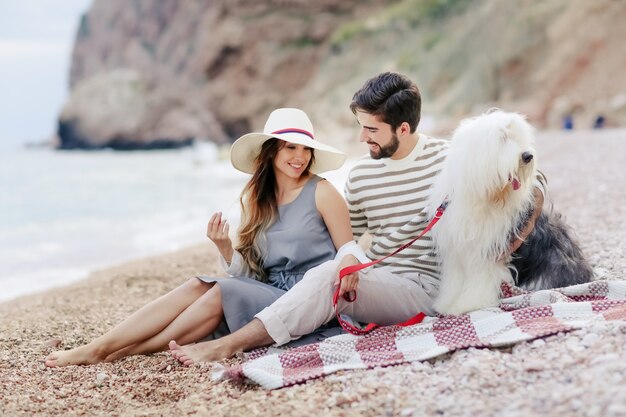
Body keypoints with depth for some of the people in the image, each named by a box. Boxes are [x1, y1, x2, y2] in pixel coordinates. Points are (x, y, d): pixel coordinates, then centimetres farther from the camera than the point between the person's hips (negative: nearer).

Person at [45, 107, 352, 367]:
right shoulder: (255, 200, 9)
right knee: (198, 286, -17)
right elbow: (249, 272, 7)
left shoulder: (322, 192, -5)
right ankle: (98, 346, -19)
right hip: (269, 294, 5)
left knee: (222, 293, -24)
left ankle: (120, 353, -16)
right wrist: (225, 247, -13)